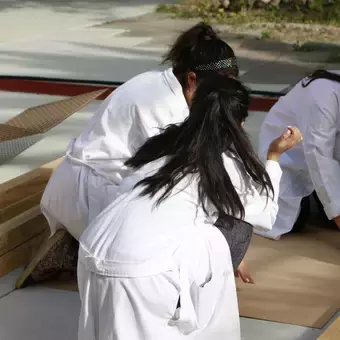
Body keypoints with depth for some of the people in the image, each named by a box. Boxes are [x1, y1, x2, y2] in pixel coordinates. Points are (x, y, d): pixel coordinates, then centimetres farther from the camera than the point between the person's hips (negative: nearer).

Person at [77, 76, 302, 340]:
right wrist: (274, 157, 33)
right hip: (144, 275, -5)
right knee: (235, 231, 14)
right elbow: (265, 216, 24)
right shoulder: (228, 164, 7)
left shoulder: (164, 143, 20)